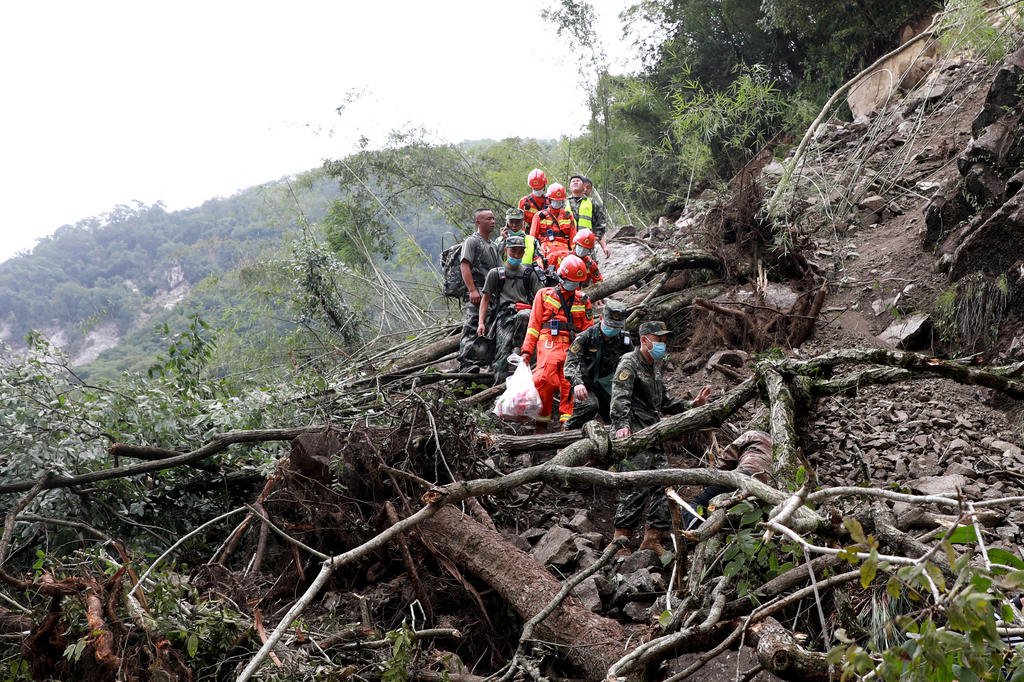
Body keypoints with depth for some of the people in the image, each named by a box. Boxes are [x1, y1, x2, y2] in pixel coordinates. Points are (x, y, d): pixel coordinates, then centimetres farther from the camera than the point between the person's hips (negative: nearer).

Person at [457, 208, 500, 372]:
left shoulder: (493, 245, 24)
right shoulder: (472, 241, -2)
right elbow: (465, 266, -12)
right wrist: (472, 290, -20)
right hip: (477, 292, -8)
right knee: (472, 328, -15)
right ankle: (466, 363, -18)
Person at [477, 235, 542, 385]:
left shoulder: (529, 273, 21)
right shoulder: (495, 273, 18)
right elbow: (486, 299, 16)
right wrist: (481, 322, 4)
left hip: (524, 311, 0)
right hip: (504, 315, 0)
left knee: (524, 316, -39)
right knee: (503, 350, -22)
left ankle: (518, 349, -25)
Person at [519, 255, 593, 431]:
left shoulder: (583, 300, 21)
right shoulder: (544, 295, 16)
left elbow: (588, 329, 20)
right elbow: (534, 324, 11)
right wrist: (527, 350, 2)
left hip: (572, 347, 2)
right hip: (549, 344, -2)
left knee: (569, 384, -15)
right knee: (544, 379, -22)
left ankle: (567, 422, -13)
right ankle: (541, 422, -12)